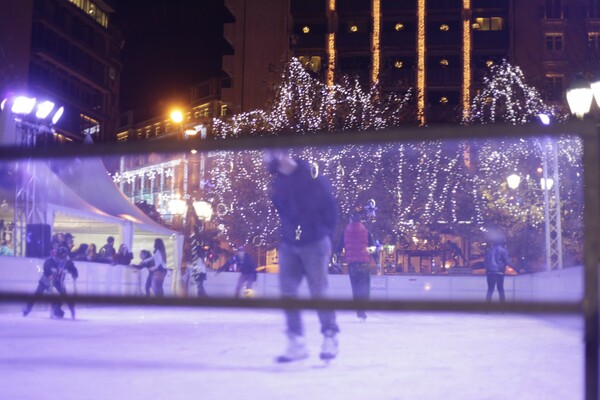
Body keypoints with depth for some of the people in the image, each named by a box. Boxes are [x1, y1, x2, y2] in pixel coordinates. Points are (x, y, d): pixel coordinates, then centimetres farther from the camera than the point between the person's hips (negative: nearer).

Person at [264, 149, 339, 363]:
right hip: (288, 245, 5)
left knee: (318, 293, 0)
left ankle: (330, 337, 17)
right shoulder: (276, 180, 3)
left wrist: (326, 237, -7)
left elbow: (330, 208, -9)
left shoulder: (311, 177, -14)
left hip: (314, 244, -5)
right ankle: (297, 342, 10)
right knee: (287, 293, 1)